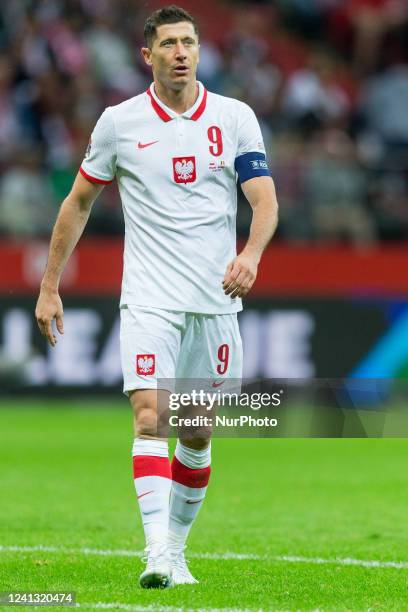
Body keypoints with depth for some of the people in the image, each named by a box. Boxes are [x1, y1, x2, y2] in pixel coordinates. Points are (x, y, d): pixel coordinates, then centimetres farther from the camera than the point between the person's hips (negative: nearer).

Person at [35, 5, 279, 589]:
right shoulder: (119, 122, 1)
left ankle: (176, 547, 22)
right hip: (149, 299, -2)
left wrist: (251, 254, -25)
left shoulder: (235, 117, 3)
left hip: (217, 300, 2)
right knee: (150, 418, -18)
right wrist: (49, 287, 10)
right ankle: (157, 553, -25)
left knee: (199, 433, 7)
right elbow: (78, 202, 11)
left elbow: (265, 199, -4)